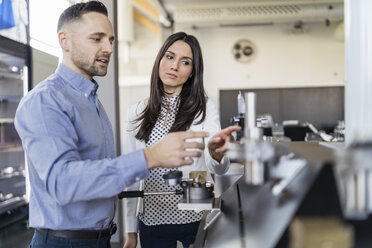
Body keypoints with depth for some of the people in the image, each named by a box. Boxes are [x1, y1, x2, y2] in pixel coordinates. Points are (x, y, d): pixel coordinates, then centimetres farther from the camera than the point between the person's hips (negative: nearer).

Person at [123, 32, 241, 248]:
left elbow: (219, 168, -16)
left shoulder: (204, 108, -5)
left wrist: (216, 153, -40)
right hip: (152, 220, 2)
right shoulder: (138, 112, 3)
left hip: (196, 219, -2)